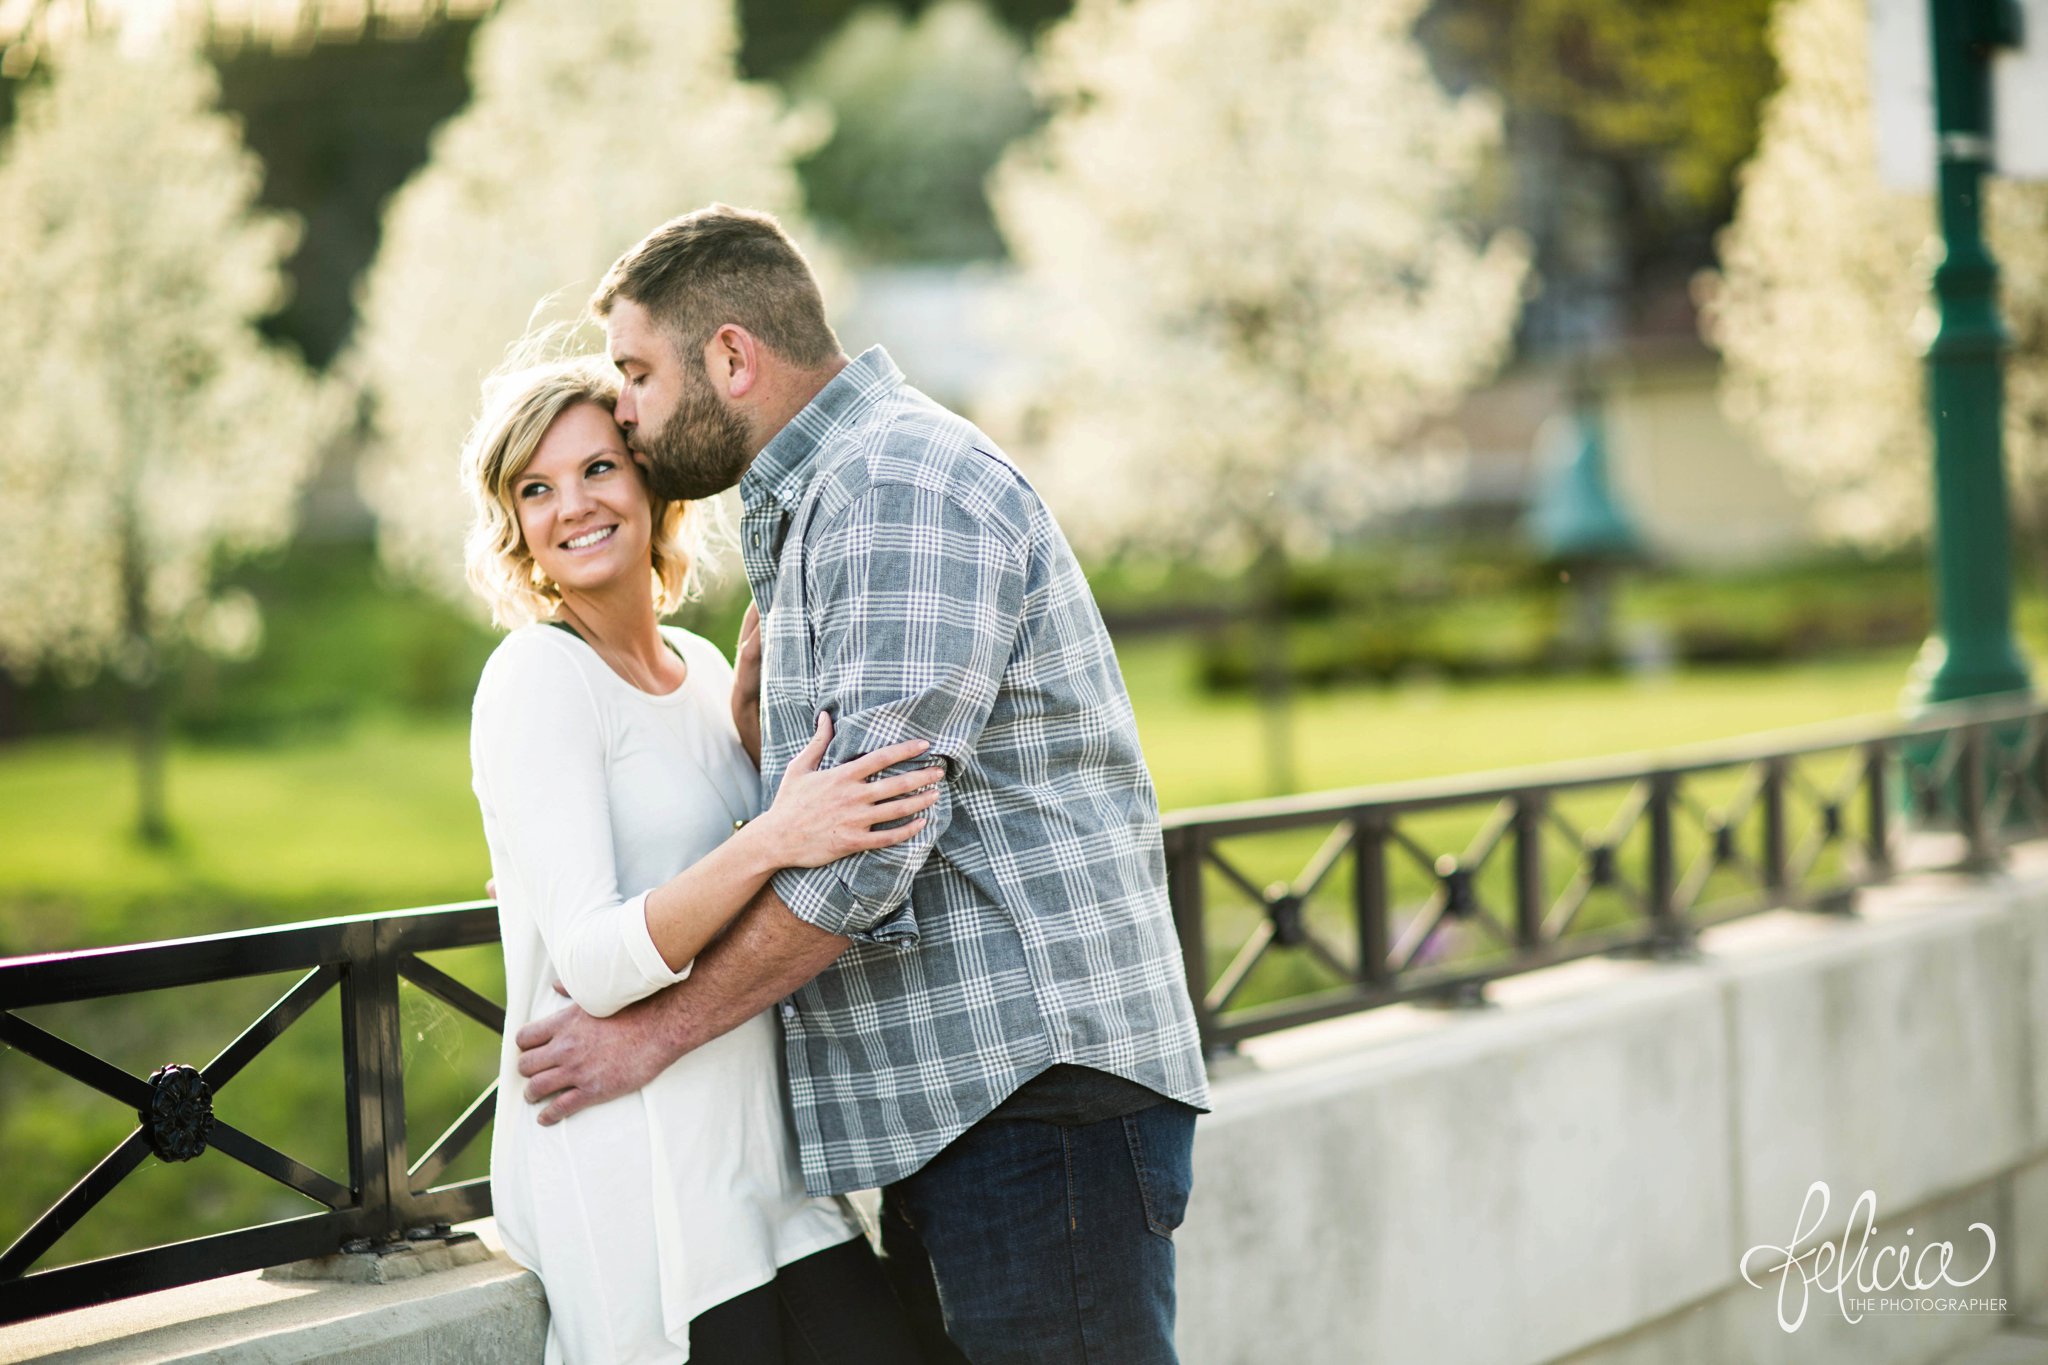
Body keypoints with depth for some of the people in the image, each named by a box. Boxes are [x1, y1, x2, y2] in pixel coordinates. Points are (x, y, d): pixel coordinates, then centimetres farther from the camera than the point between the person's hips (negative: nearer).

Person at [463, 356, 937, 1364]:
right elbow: (591, 965, -19)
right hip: (630, 1179, -7)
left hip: (767, 1156, 7)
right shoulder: (537, 679, -9)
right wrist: (769, 844, -33)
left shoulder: (704, 668, 12)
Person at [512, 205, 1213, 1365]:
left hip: (1038, 1087, -10)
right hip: (948, 1098, 10)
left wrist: (655, 1032, -12)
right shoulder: (814, 503, 22)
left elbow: (875, 834, -20)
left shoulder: (902, 484, -12)